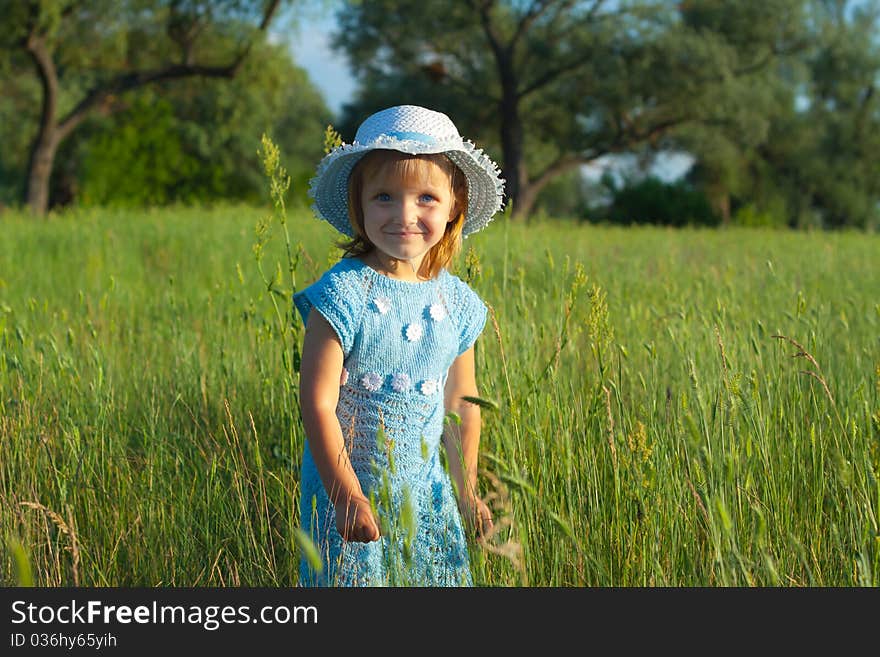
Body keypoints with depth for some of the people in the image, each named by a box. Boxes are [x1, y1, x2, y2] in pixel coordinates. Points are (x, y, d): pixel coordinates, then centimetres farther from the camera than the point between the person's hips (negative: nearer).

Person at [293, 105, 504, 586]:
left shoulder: (456, 303, 0)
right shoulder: (343, 295, -17)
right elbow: (318, 404, -17)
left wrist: (465, 490, 15)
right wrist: (347, 497, -18)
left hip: (426, 491, 5)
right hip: (347, 486, -5)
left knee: (442, 578, 10)